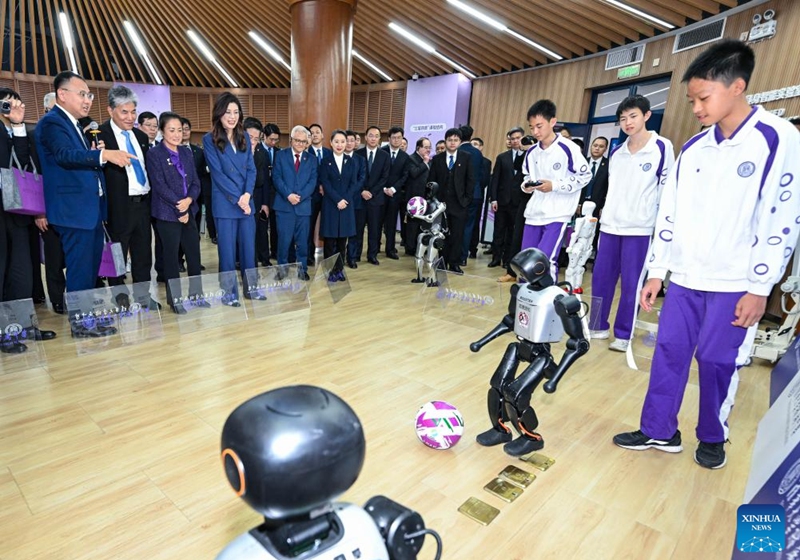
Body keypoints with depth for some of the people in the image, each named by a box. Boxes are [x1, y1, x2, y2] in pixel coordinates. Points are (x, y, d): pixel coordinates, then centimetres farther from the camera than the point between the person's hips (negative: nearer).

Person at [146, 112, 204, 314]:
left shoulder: (186, 152, 11)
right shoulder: (154, 154, -5)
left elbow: (195, 182, 8)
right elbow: (160, 186, -12)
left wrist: (189, 200, -11)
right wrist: (178, 209, -13)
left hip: (189, 211, 5)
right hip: (167, 213, -5)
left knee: (194, 254, 7)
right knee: (171, 257, 3)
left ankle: (197, 294, 19)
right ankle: (174, 299, 13)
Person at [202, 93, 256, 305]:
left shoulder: (244, 137, 10)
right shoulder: (210, 139, -3)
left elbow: (251, 169, 5)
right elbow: (217, 174, -9)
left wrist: (247, 195, -11)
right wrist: (237, 198, -14)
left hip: (247, 201, 4)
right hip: (224, 204, -4)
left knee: (248, 246, 9)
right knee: (227, 248, 3)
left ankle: (250, 287, 22)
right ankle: (229, 292, 15)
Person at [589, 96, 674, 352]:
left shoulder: (662, 147, -4)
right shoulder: (617, 152, 11)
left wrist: (661, 223, -2)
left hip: (639, 227, -5)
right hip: (610, 224, 5)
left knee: (631, 283, 0)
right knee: (600, 277, 7)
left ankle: (623, 334, 11)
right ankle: (598, 326, 21)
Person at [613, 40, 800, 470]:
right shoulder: (692, 149, 7)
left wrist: (760, 288, -12)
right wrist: (656, 272, 7)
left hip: (735, 283, -4)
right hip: (685, 277, 5)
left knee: (716, 360, 4)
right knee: (669, 353, 7)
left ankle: (713, 438, 27)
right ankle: (659, 431, 22)